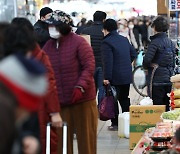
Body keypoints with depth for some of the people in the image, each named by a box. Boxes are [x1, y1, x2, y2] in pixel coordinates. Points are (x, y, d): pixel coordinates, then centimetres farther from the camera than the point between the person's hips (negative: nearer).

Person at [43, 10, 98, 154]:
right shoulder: (48, 45, 8)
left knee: (85, 136, 5)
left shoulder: (79, 42, -9)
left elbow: (89, 66, -13)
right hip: (59, 100, 5)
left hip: (82, 99, -4)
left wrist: (80, 87, -24)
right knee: (62, 138, 7)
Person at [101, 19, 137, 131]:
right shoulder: (124, 39, 11)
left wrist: (107, 77, -18)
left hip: (115, 77, -7)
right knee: (124, 99, 16)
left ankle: (115, 124, 3)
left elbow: (108, 61, -19)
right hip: (127, 75, 7)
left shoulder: (107, 42, -14)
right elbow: (133, 53, 17)